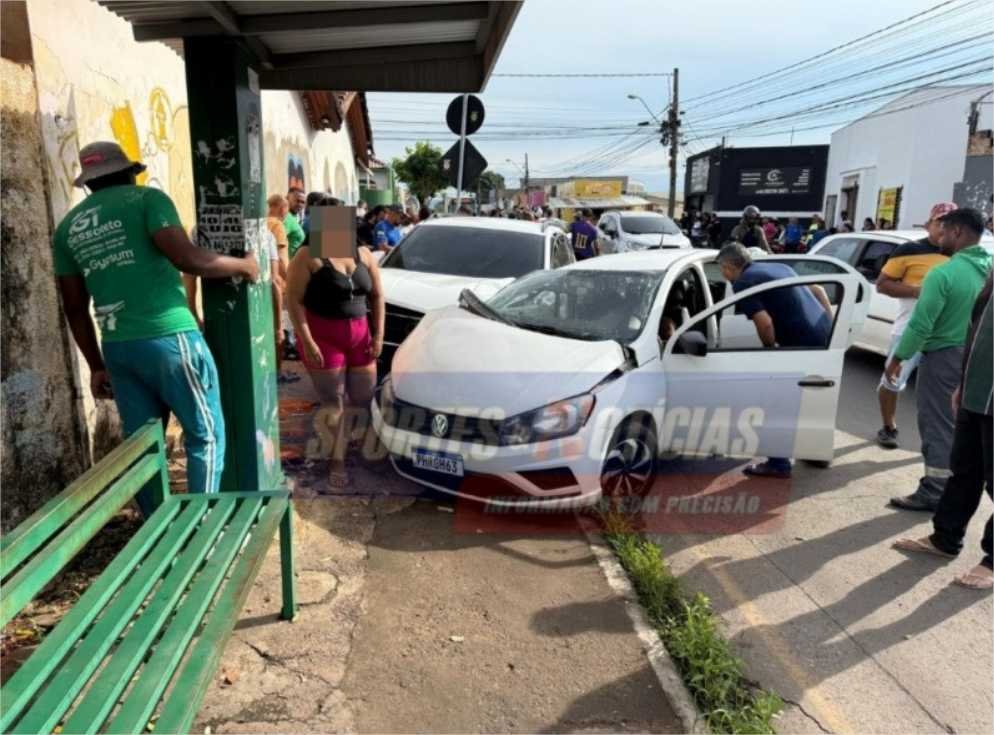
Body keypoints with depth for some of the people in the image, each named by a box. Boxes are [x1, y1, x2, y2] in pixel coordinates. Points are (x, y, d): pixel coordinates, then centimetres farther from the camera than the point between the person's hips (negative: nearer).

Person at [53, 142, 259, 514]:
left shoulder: (67, 227, 16)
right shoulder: (146, 199, 0)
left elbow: (75, 308, 16)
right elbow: (187, 259, -16)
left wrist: (97, 365, 22)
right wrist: (243, 265, -1)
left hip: (117, 347, 6)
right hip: (169, 337, -6)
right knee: (205, 432, 5)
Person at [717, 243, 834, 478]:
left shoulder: (743, 283, -6)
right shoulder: (779, 267, 21)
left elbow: (765, 323, -17)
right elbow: (818, 289, 25)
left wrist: (770, 348, 2)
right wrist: (830, 325, 22)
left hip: (802, 342, -9)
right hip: (825, 334, 9)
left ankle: (778, 464, 10)